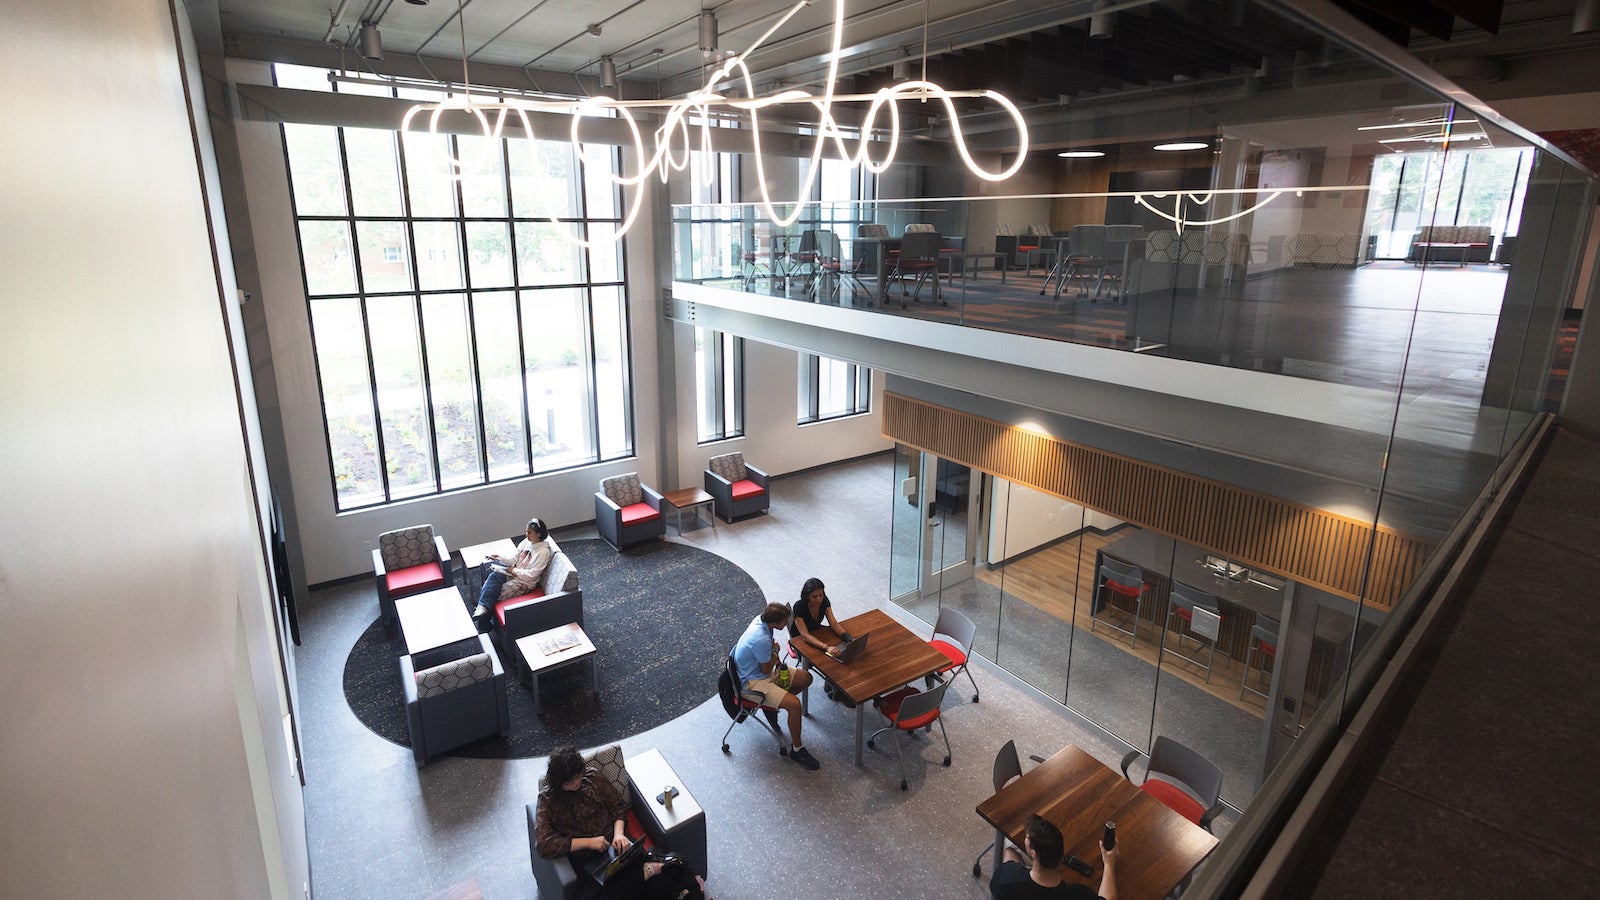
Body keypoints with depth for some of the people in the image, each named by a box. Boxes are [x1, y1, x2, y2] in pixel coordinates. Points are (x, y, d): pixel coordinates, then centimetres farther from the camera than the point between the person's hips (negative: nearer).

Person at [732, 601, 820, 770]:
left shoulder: (759, 620, -7)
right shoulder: (761, 640, -34)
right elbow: (766, 669, -18)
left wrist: (774, 655, 0)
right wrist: (775, 652, -3)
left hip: (761, 671, 10)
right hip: (753, 682, -10)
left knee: (805, 678, 7)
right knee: (794, 705, -24)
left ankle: (777, 701, 22)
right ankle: (797, 749, -7)